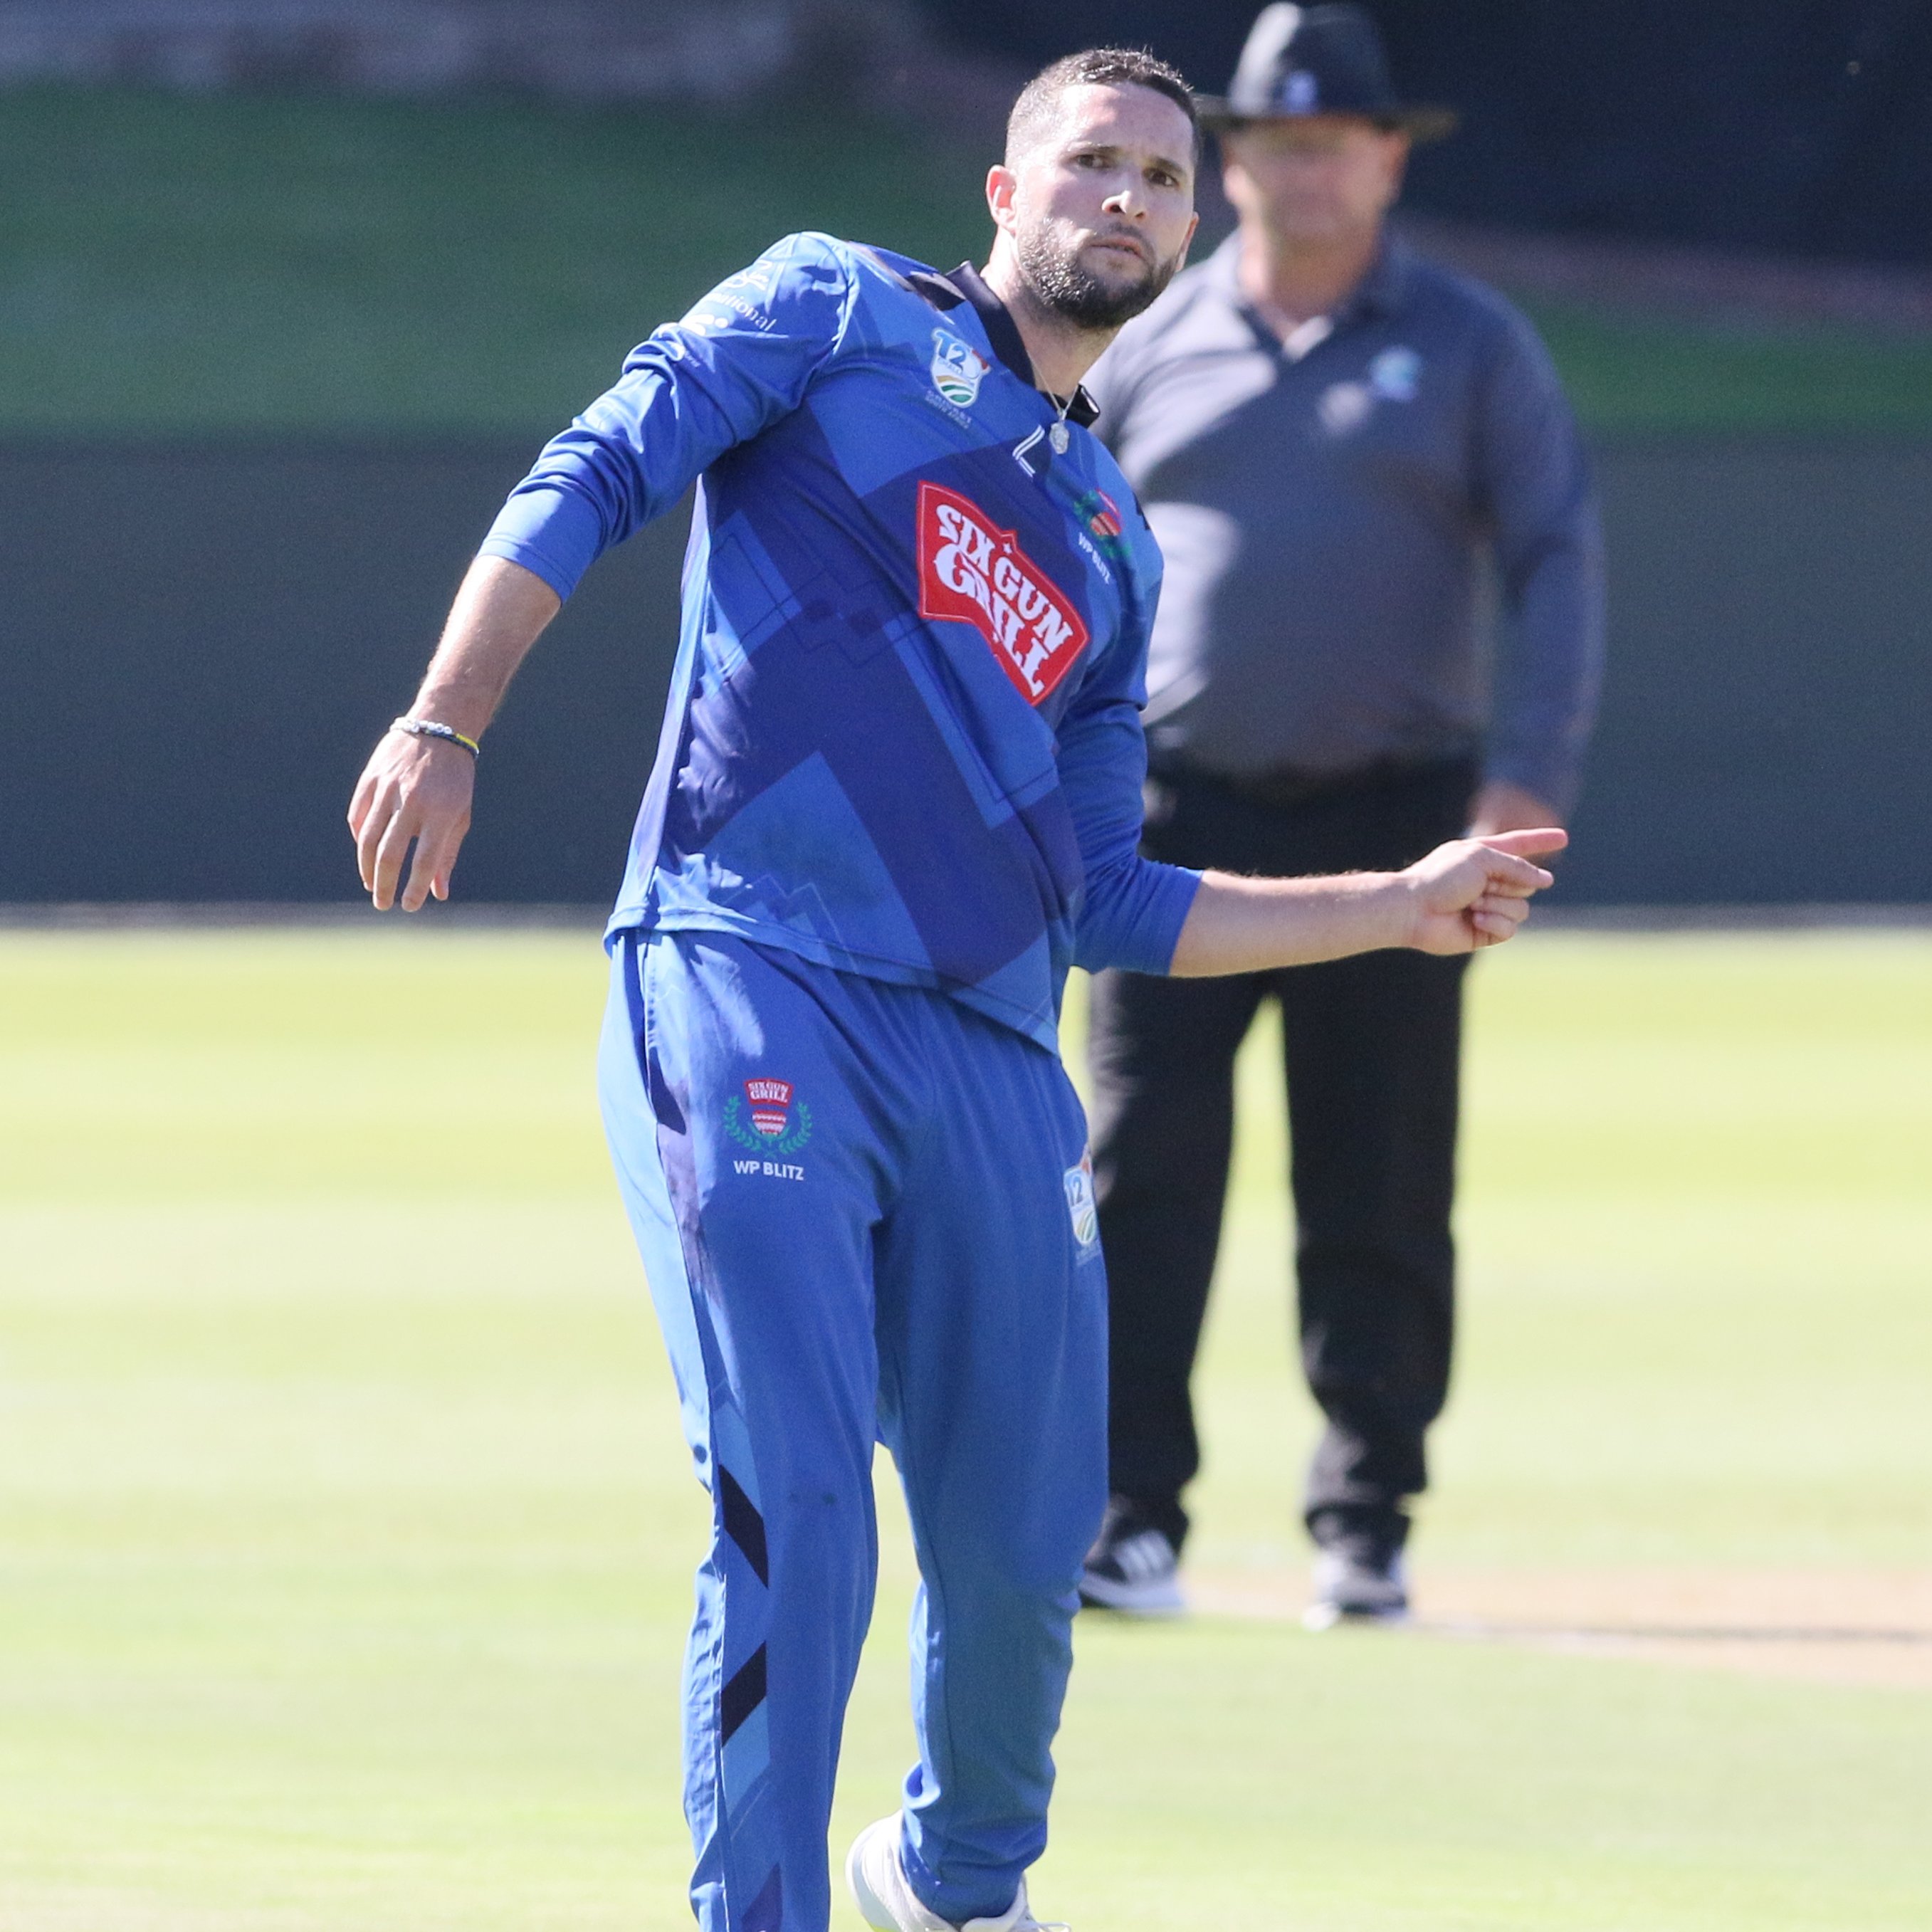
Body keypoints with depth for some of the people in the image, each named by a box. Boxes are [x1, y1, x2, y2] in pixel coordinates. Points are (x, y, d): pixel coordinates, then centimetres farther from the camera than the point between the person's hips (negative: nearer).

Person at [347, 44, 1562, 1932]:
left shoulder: (1111, 544, 26)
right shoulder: (843, 310, 11)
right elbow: (591, 482, -1)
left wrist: (1400, 907, 24)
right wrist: (445, 721, -15)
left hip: (990, 1059, 6)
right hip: (745, 984, -6)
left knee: (1023, 1549, 7)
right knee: (795, 1515, -17)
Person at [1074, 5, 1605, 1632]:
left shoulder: (1471, 347, 6)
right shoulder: (1147, 352, 10)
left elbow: (1557, 562, 1)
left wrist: (1528, 773, -12)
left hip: (1391, 822, -1)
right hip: (1182, 823, 1)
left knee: (1382, 1201, 0)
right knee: (1144, 1176, -10)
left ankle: (1365, 1528, 8)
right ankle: (1131, 1522, -9)